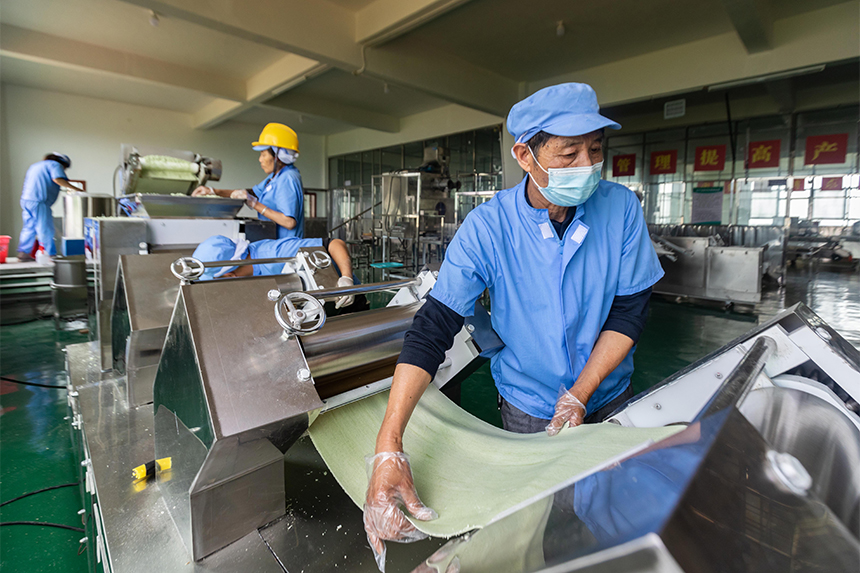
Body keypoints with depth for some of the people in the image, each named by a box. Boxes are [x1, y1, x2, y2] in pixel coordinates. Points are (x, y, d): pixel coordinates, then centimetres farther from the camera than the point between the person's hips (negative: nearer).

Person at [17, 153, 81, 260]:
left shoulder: (36, 165, 29)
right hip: (39, 201, -9)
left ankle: (23, 254, 15)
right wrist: (75, 189, -17)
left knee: (29, 227, 14)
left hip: (25, 199, 9)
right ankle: (52, 255, -5)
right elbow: (58, 179, -18)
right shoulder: (55, 165, 1)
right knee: (45, 229, -7)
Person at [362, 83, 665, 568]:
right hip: (528, 407, -2)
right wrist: (388, 447, -36)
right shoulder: (488, 228, -24)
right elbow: (432, 330, -28)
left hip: (610, 396, 3)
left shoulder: (621, 207, -16)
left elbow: (630, 310, -9)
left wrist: (580, 394, -19)